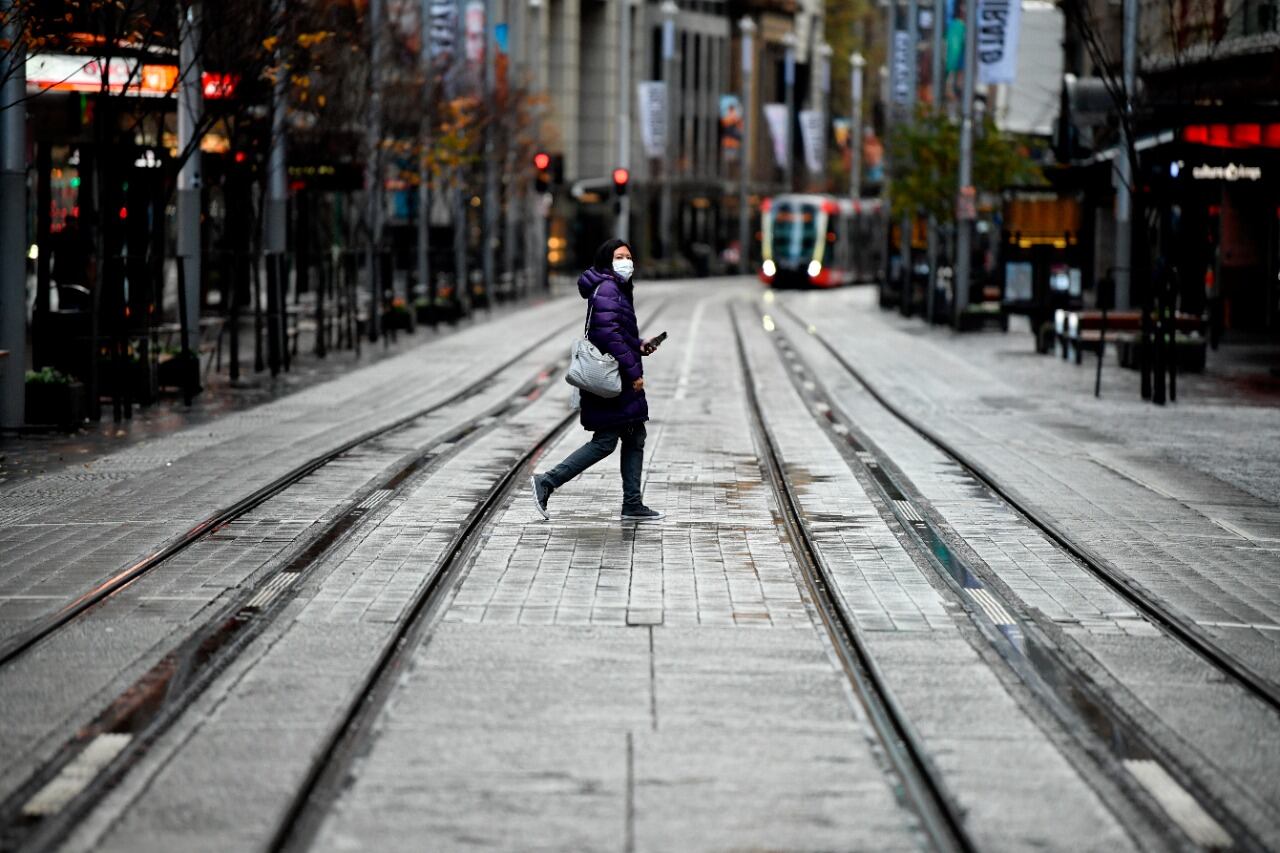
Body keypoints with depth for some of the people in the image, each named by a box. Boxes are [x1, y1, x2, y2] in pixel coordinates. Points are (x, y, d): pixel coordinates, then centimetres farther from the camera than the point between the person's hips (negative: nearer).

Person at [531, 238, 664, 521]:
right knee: (605, 442, -6)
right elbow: (608, 334, -23)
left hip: (621, 379, 10)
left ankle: (632, 505, 14)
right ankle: (547, 482, -2)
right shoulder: (606, 289, -15)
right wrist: (633, 372, -21)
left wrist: (639, 346, 8)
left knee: (635, 438, 11)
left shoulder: (619, 289, 17)